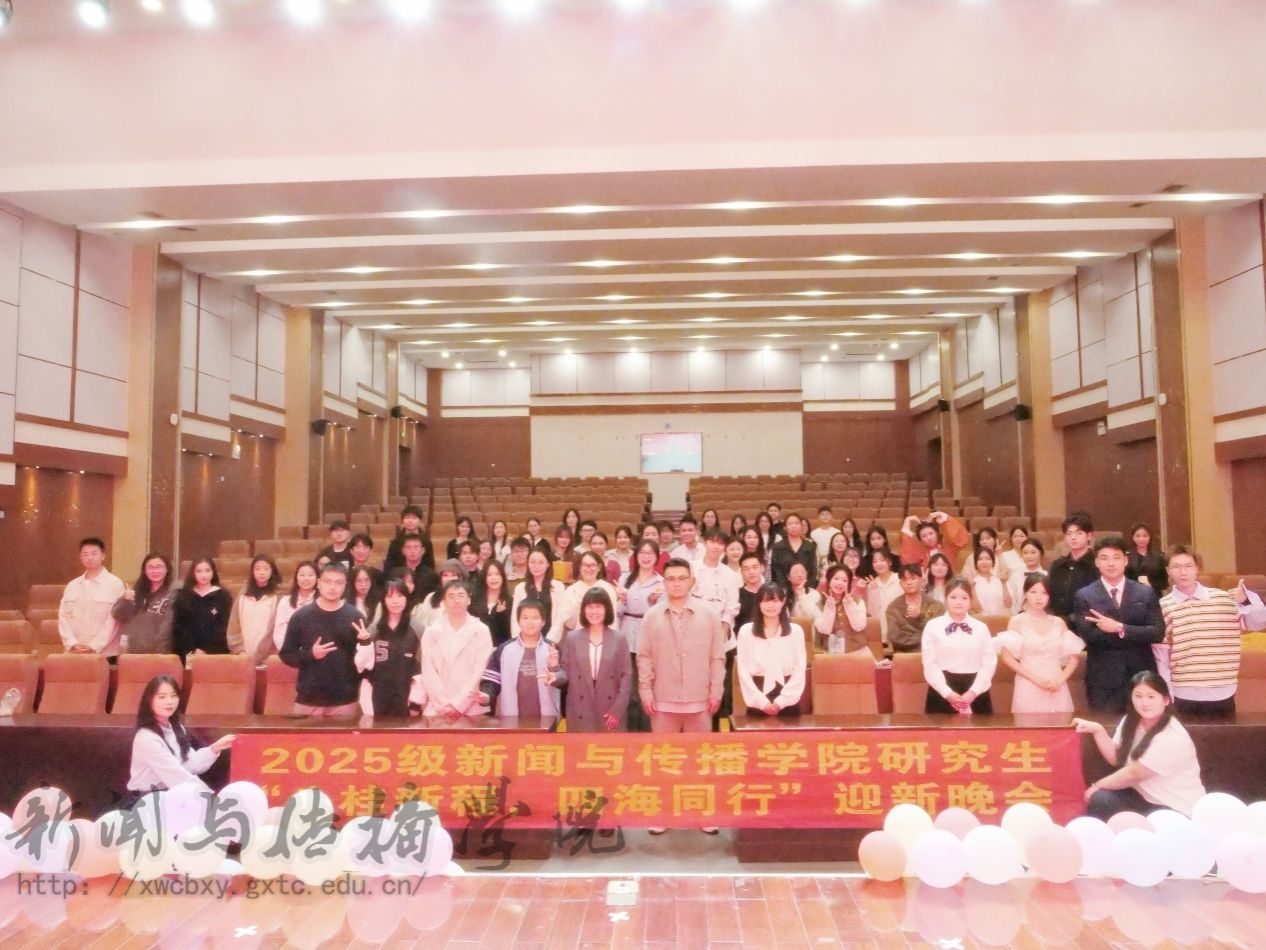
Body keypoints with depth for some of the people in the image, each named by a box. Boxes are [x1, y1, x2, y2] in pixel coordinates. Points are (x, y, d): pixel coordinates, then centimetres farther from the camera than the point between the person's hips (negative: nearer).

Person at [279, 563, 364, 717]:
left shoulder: (355, 617, 0)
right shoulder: (301, 616, 0)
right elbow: (286, 655, 3)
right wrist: (310, 654, -13)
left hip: (345, 701, 0)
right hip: (307, 700, 0)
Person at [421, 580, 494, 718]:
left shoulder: (481, 631, 3)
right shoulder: (431, 632, 7)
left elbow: (480, 671, -3)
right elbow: (429, 673, 1)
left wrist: (458, 704, -9)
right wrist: (445, 705, -8)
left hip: (472, 709, -1)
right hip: (437, 709, 1)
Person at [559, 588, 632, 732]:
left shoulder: (619, 639, 3)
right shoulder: (572, 638, 5)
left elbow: (626, 676, 0)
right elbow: (565, 671, 5)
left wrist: (618, 710, -7)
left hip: (611, 712, 0)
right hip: (580, 713, 1)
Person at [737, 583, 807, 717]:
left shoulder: (795, 631, 3)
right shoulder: (746, 631, 0)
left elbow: (800, 670, 0)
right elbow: (743, 671, -2)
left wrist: (781, 701, -8)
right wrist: (761, 701, -8)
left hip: (788, 701, 1)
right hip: (758, 703, -1)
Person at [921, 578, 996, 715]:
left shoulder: (981, 628, 6)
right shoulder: (932, 626, 0)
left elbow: (989, 663, 1)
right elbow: (929, 664, -4)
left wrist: (973, 692, -10)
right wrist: (947, 692, -13)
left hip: (975, 693, 2)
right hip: (942, 693, -1)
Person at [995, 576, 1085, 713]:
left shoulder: (1058, 622, 8)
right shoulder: (1017, 621, 0)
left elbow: (1074, 656, 8)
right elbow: (1006, 657, -5)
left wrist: (1061, 679, -7)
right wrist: (1035, 678, -12)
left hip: (1056, 688, 2)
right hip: (1029, 687, -2)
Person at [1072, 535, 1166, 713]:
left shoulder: (1146, 593, 5)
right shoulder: (1084, 597, -1)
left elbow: (1158, 633, -4)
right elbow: (1087, 637, -11)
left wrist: (1120, 628, -17)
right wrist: (1131, 634, -12)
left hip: (1141, 677, 2)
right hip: (1103, 681, -2)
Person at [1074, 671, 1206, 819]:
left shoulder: (1172, 739, -25)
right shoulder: (1131, 721, -1)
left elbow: (1133, 774, -21)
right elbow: (1115, 758, 4)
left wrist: (1097, 786, -10)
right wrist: (1098, 730, -12)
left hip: (1176, 810, -6)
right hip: (1144, 796, 7)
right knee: (1099, 800, -17)